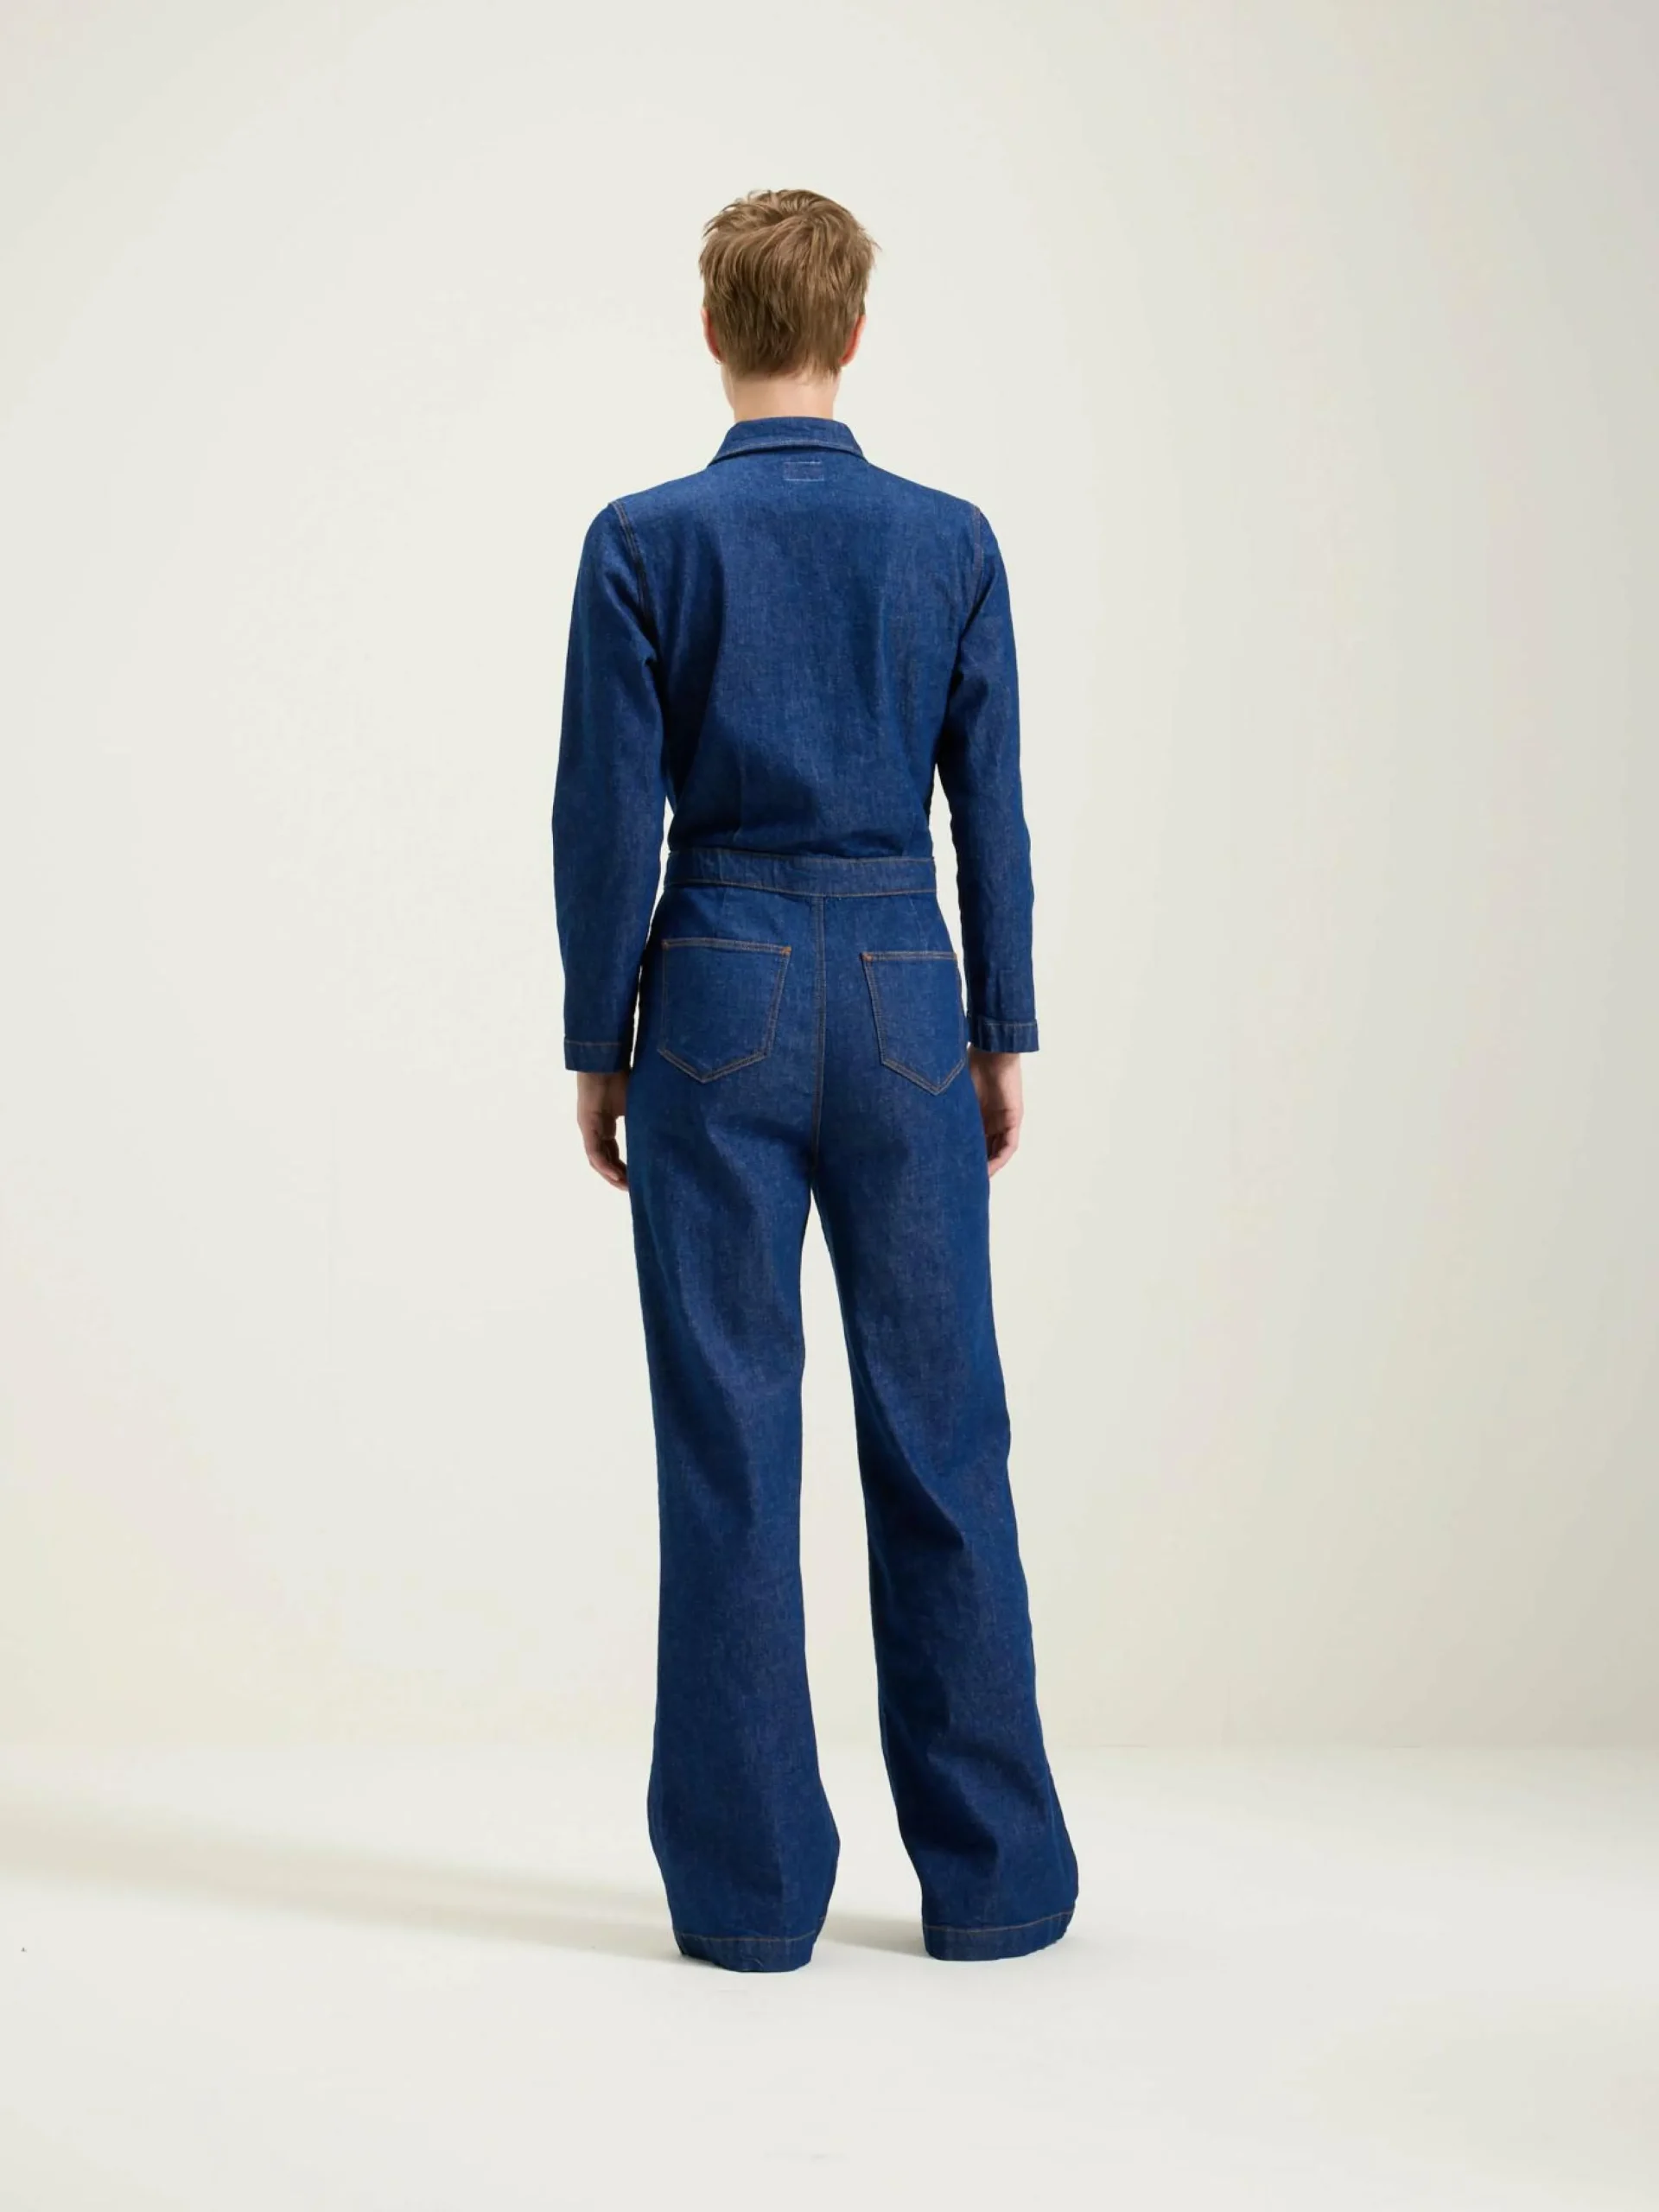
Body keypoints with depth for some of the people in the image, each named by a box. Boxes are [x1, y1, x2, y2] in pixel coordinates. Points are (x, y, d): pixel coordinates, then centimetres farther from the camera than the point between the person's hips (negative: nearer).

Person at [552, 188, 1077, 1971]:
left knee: (729, 1445, 3)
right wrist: (1002, 1035, 12)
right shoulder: (951, 541, 2)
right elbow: (989, 808, 4)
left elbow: (607, 817, -4)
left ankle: (752, 1882, 7)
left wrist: (597, 1047, 4)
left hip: (719, 1009, -1)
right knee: (940, 1436, 7)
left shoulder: (646, 542, -3)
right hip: (904, 1001, 2)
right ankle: (989, 1874, 13)